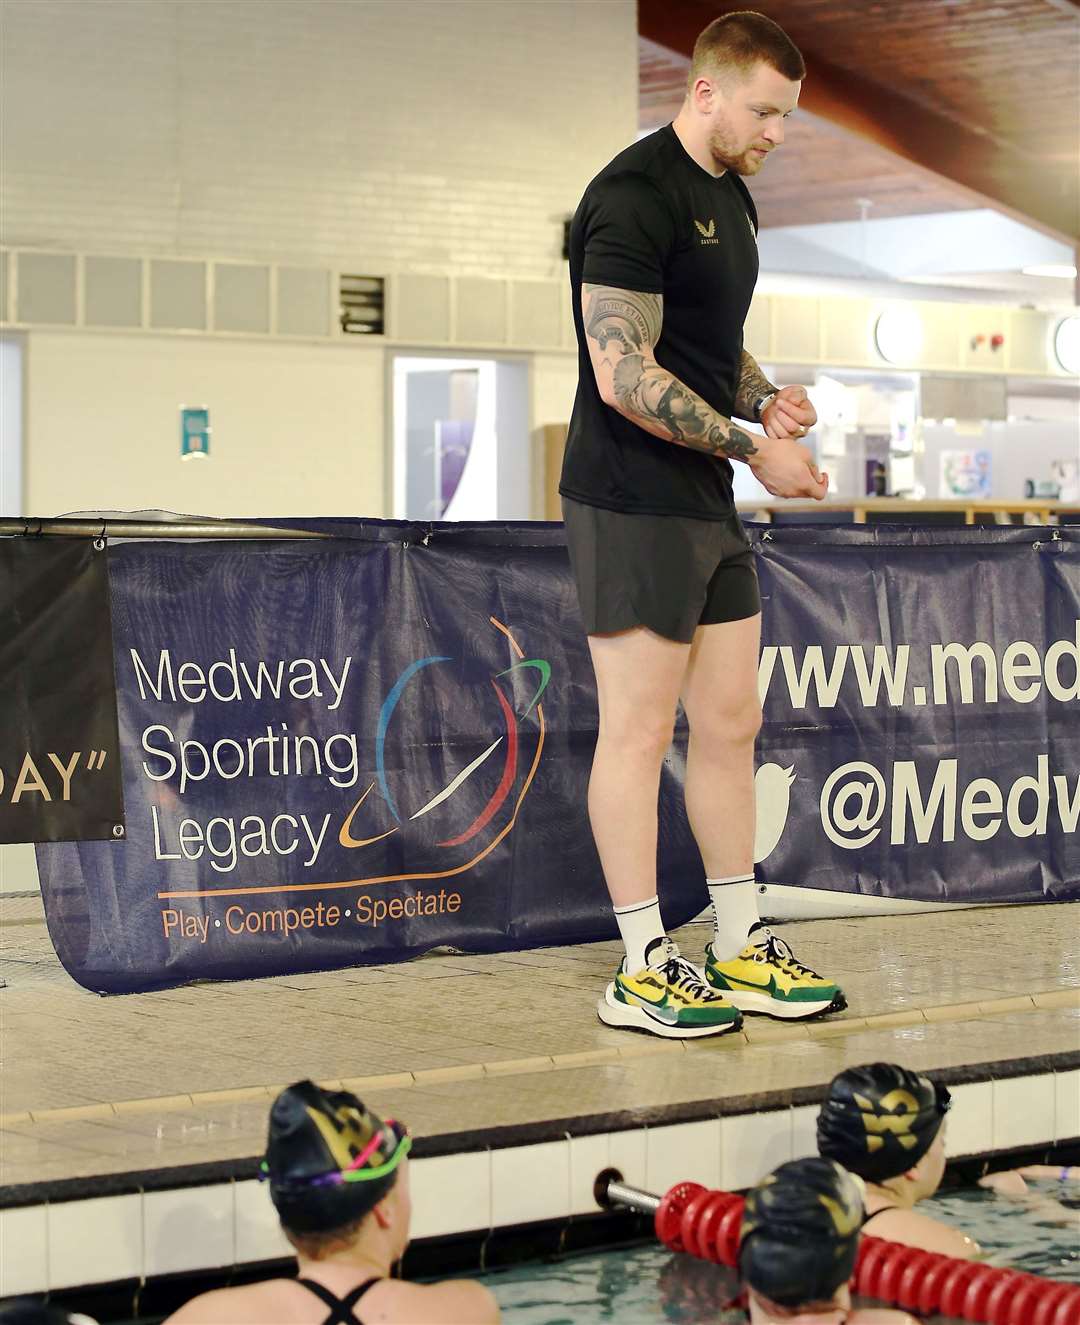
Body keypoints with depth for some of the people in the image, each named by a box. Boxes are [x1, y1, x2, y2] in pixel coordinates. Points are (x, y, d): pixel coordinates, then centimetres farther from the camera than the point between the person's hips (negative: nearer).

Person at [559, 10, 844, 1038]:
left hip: (708, 507, 9)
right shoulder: (634, 196, -15)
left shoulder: (731, 196, 16)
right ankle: (641, 970, 4)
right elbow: (624, 375, -21)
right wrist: (755, 447, -19)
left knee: (730, 724, 12)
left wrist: (764, 397, 6)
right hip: (632, 506, -9)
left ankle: (741, 950, 21)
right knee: (639, 732, -3)